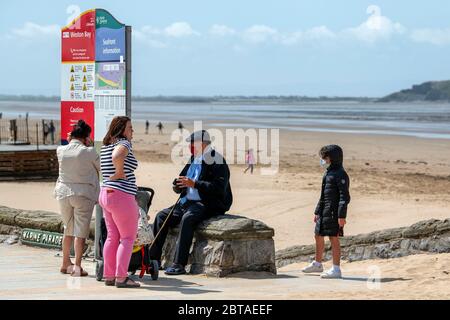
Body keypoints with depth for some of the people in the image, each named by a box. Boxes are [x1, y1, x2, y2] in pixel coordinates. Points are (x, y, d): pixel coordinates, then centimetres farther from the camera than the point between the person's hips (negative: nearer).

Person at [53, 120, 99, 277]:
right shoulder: (89, 152, -13)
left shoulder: (61, 150, -1)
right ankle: (77, 266, -4)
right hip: (83, 194, -4)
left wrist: (69, 142, 11)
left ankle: (66, 263, 28)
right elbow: (100, 167, 1)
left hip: (64, 193, 4)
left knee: (68, 229, 19)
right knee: (81, 231, 1)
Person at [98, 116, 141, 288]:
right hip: (121, 196, -9)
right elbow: (117, 156, -35)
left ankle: (109, 276, 13)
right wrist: (120, 172, -20)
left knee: (112, 237, 13)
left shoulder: (106, 146, 15)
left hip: (105, 194, 9)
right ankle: (121, 278, -7)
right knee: (128, 238, -3)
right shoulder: (123, 144, -14)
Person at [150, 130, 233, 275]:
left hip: (207, 204, -9)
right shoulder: (192, 161, 17)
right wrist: (178, 184, -3)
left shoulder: (216, 161, -9)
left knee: (187, 219, -35)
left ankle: (179, 264, -35)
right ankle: (154, 259, -5)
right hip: (186, 202, 9)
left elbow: (218, 188, -21)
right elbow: (177, 187, 23)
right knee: (161, 216, -5)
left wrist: (194, 184, -24)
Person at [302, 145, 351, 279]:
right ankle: (317, 264, 34)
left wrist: (341, 216, -23)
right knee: (318, 235, 18)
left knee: (333, 238, -8)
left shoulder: (340, 174, -13)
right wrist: (317, 212, 23)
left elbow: (344, 196, -18)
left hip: (334, 212, -10)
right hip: (324, 211, 10)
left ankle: (336, 269, -5)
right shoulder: (328, 173, 17)